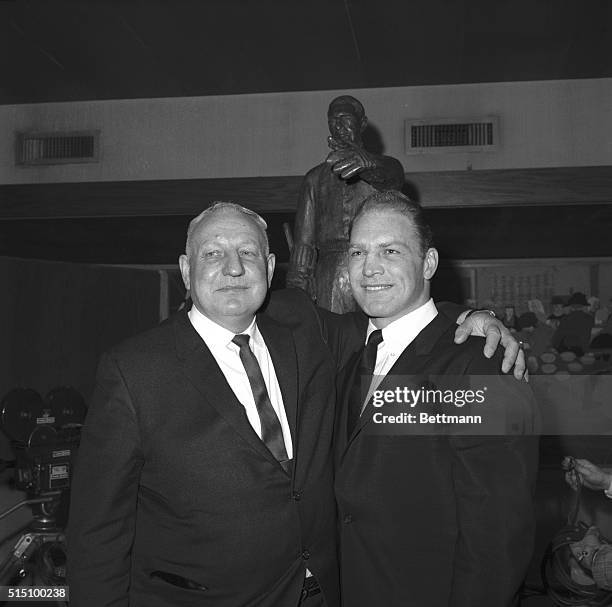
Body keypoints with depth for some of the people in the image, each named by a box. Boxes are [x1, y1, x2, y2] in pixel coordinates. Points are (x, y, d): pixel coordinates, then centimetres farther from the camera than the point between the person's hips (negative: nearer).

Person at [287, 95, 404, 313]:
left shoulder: (384, 166, 14)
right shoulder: (315, 178, 19)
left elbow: (392, 177, -13)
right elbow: (303, 240, 13)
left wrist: (366, 162, -36)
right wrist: (297, 285, 1)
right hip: (329, 276, 2)